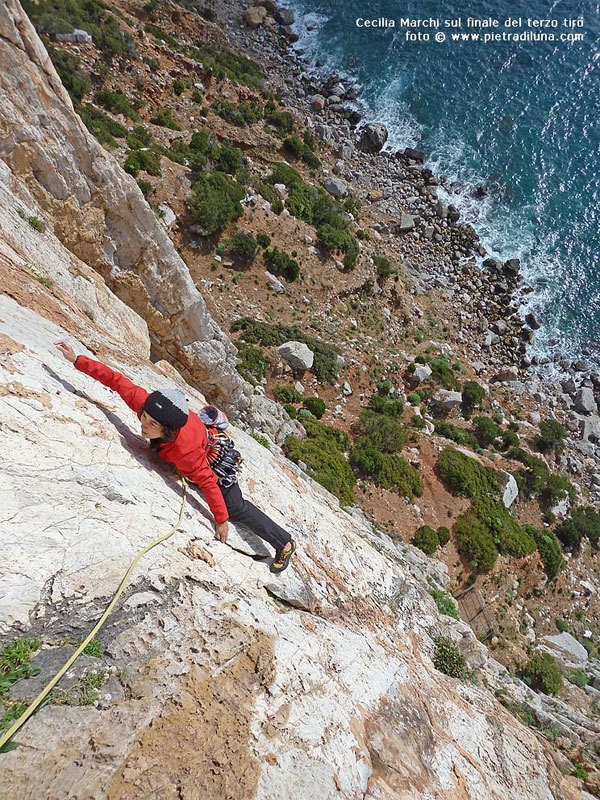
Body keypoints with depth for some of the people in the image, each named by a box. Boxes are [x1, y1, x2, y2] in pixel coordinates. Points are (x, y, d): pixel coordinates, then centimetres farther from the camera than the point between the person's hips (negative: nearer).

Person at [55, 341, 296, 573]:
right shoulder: (144, 402, -34)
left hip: (215, 457, -6)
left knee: (235, 508, 2)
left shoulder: (183, 449, -47)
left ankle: (284, 544, 18)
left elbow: (207, 482, -38)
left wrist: (221, 520, -29)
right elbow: (116, 380, -25)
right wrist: (77, 360, -25)